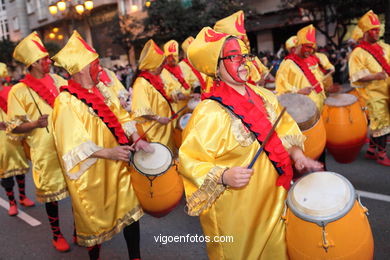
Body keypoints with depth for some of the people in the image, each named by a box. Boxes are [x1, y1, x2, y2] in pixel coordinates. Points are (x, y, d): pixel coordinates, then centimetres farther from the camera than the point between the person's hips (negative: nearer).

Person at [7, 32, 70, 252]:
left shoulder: (58, 80, 9)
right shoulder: (19, 90, -4)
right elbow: (14, 127, -4)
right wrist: (35, 123, -21)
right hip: (46, 151, -4)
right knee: (51, 192, 8)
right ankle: (57, 235, 28)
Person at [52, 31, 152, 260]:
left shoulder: (103, 90, 4)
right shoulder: (67, 102, -16)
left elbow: (122, 117, 8)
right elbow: (75, 145, -21)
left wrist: (137, 139, -10)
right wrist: (108, 152, -33)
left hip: (118, 166, 6)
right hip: (92, 174, -5)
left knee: (131, 210, 8)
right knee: (95, 218, 13)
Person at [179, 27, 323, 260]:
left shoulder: (263, 96, 0)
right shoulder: (210, 112, -21)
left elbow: (282, 129, 14)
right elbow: (189, 160, -18)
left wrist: (295, 153, -1)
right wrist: (224, 176, -30)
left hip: (272, 198, 6)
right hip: (235, 210, -6)